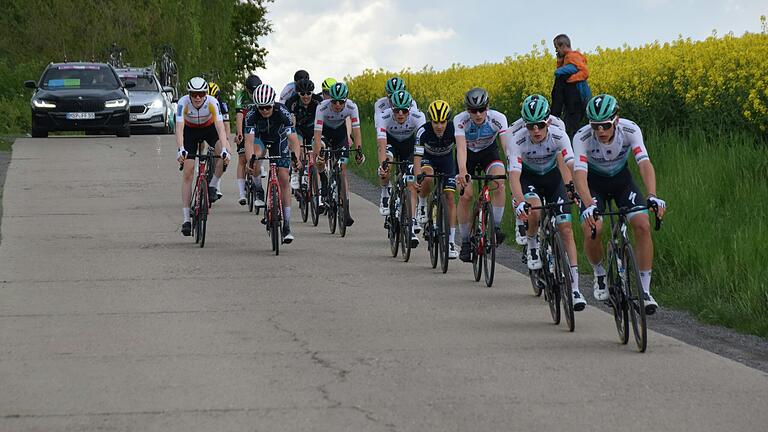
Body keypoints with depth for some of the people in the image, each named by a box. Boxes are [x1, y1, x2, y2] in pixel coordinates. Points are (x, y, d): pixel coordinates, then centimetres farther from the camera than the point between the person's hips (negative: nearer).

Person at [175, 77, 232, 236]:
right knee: (187, 173, -9)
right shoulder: (183, 103, -31)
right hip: (190, 131, 0)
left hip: (209, 128, 0)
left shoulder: (213, 102, -31)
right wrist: (181, 150, -55)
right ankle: (186, 219, -7)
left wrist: (224, 150, -54)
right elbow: (179, 128, -40)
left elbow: (220, 127, -39)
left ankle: (212, 186, -9)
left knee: (226, 152, -31)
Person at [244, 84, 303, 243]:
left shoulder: (282, 112, -35)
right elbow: (249, 140, -42)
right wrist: (250, 158, -61)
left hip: (279, 139, -1)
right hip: (260, 138, 1)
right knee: (256, 154, -35)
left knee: (283, 179, -10)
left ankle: (287, 226, -6)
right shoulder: (252, 115, -33)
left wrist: (296, 158, -58)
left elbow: (293, 139, -40)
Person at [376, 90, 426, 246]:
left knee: (412, 185, -14)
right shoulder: (384, 118, -33)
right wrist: (383, 164, -57)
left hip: (409, 143, 0)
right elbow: (382, 145, -41)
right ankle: (385, 194, -4)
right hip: (391, 141, 0)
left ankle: (412, 226, -12)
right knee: (387, 162, -33)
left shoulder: (418, 117, -33)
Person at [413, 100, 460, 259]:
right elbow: (417, 157, -36)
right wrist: (417, 177, -52)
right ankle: (422, 205, -6)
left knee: (450, 198, -10)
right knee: (428, 178, -36)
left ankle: (451, 241, -6)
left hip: (446, 160, 1)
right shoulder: (423, 131, -32)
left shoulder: (454, 130, -30)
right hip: (428, 159, -1)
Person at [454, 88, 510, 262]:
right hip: (468, 155, 0)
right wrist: (462, 172, -59)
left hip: (489, 152, 0)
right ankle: (465, 242, 0)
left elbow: (507, 145, -39)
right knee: (465, 195, -15)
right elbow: (461, 147, -43)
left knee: (499, 184, -29)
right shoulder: (460, 120, -31)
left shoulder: (498, 118, -30)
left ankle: (495, 227, -15)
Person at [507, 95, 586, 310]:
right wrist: (519, 202, -57)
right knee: (534, 211, -34)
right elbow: (514, 174, -40)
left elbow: (571, 166, -36)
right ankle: (532, 244, 0)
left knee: (566, 230, -12)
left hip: (553, 177, 1)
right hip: (528, 177, -1)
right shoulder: (517, 141, -31)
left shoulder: (558, 136, -28)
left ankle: (575, 288, -13)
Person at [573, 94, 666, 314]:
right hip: (594, 182, -1)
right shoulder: (582, 137, -32)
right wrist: (588, 205, -60)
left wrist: (652, 195, -56)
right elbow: (579, 172, -43)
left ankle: (644, 290, -12)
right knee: (592, 231, -24)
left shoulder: (630, 130, -29)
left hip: (621, 179, 1)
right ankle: (600, 274, 9)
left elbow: (645, 163, -39)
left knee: (643, 225, -21)